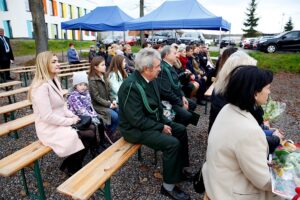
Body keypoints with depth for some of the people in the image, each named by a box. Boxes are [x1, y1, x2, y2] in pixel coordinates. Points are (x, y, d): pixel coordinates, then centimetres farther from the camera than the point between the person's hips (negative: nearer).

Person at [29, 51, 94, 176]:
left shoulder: (54, 81, 8)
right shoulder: (41, 87, -23)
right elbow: (48, 117, -26)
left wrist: (72, 116, -1)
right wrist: (70, 121, -16)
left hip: (60, 123, 9)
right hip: (49, 129, -9)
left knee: (91, 128, 0)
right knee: (88, 137, -13)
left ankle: (72, 165, 16)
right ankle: (70, 168, 12)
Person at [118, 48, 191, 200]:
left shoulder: (150, 79, -1)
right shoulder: (131, 86, -28)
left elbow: (157, 105, 12)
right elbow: (137, 120, -27)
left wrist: (164, 122, 0)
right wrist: (161, 127, -18)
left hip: (153, 121, 9)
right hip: (136, 129, -9)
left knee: (181, 130, 9)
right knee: (172, 143, -21)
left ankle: (179, 169, 25)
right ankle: (168, 187, -1)